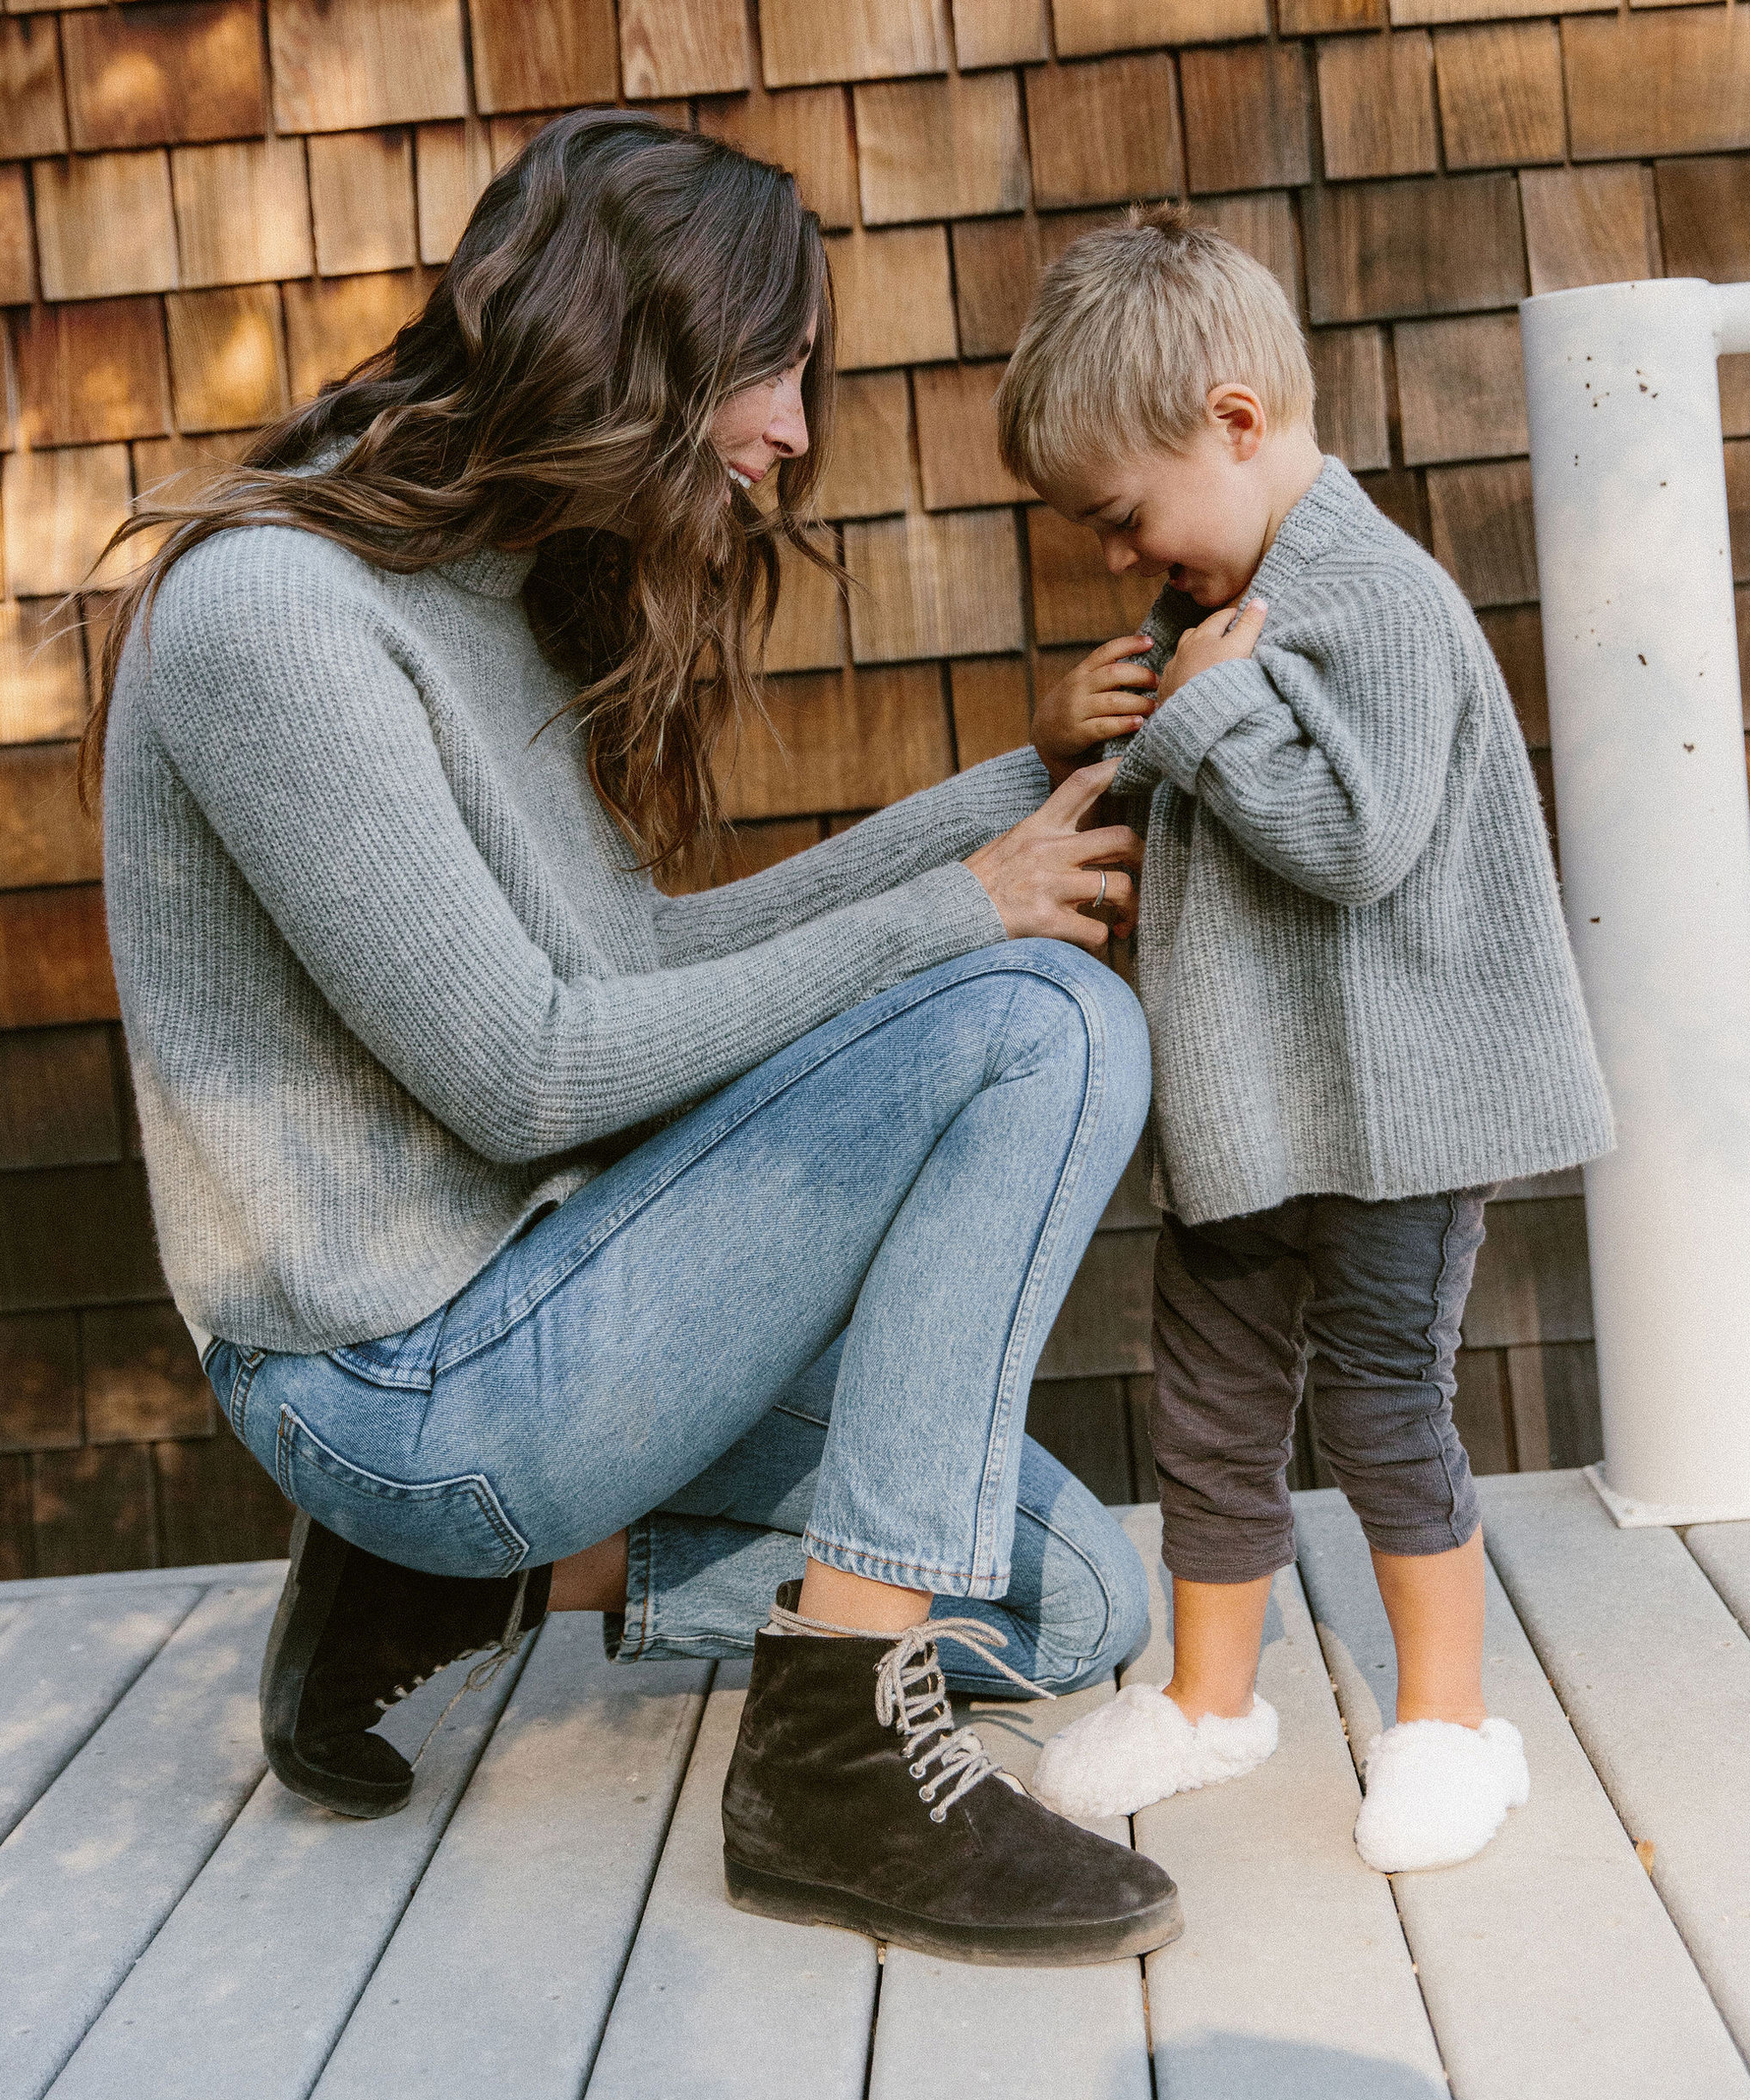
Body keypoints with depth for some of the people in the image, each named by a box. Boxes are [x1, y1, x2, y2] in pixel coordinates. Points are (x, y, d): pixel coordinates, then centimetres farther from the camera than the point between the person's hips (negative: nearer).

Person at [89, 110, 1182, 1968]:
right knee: (1048, 1024, -19)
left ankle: (461, 1573, 10)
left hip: (537, 1311, 9)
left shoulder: (498, 593, 10)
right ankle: (837, 1749, -16)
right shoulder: (274, 607, -18)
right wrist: (944, 916, -14)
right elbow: (522, 1072, -21)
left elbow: (649, 959, 8)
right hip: (416, 1376, -9)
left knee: (1073, 1603, 10)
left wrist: (998, 808, 4)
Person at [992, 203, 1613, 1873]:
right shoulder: (1220, 603, 12)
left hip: (1385, 1101, -9)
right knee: (1209, 1402, 13)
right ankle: (1210, 1696, 30)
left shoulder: (1374, 597, -17)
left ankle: (1445, 1715, 20)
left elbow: (1355, 841, -27)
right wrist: (1078, 737, 4)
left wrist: (1210, 707, -19)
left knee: (1382, 1399, 1)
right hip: (1239, 1103, 9)